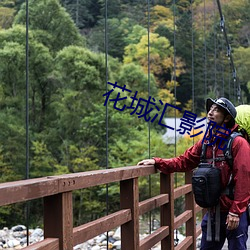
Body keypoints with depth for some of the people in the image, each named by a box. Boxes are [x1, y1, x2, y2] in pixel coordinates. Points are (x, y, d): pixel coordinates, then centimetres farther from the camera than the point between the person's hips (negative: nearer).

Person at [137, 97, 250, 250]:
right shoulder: (205, 143, 8)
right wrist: (157, 162, -3)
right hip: (213, 212, 7)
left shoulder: (238, 143, -12)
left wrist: (235, 212, -18)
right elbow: (183, 161, 10)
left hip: (234, 214, -6)